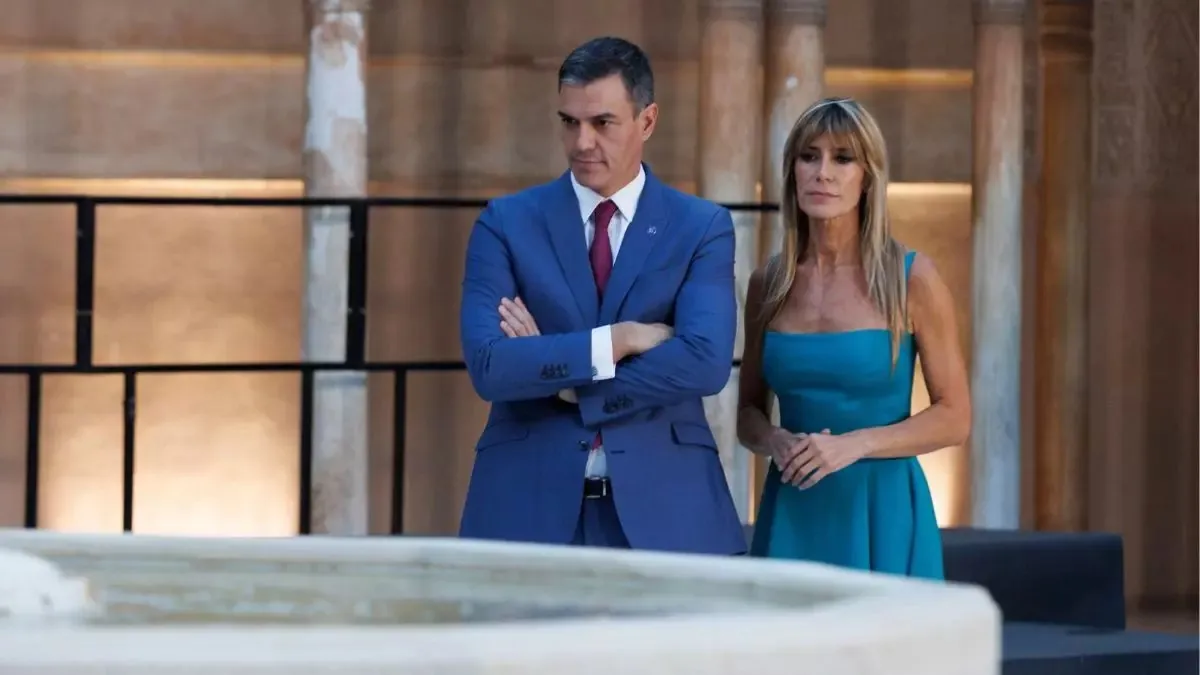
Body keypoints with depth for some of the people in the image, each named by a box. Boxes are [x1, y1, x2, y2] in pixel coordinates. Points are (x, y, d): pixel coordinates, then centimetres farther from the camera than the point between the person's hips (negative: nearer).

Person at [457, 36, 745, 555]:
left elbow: (706, 362, -11)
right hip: (529, 504, 0)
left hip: (662, 505, 0)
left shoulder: (701, 227, 4)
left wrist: (562, 381, -9)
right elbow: (488, 364, -9)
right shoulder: (506, 222, 5)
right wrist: (619, 340, -13)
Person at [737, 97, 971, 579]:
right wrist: (777, 442, -8)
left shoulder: (911, 279, -4)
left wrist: (855, 444, -17)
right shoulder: (768, 284, 6)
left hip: (881, 512, -3)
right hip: (791, 515, 3)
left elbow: (954, 418, -3)